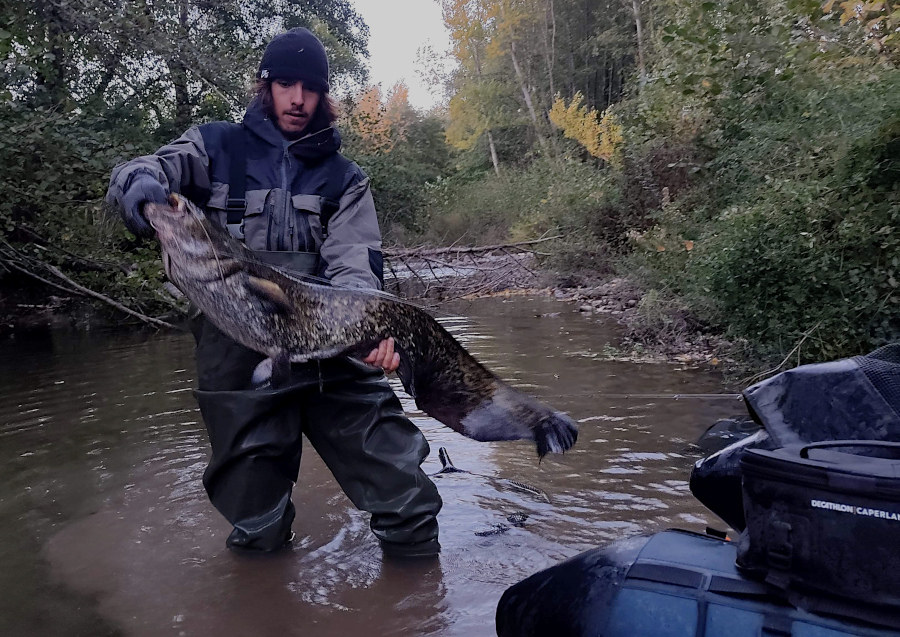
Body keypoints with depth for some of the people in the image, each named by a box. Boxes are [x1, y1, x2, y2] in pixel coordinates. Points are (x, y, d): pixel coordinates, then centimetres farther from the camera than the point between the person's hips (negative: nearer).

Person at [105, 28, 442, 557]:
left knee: (409, 507, -1)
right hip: (237, 354, -1)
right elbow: (134, 175, -1)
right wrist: (139, 182, -27)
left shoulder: (343, 177, 13)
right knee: (257, 531, 6)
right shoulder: (217, 147, 11)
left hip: (331, 344, 1)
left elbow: (354, 265, -1)